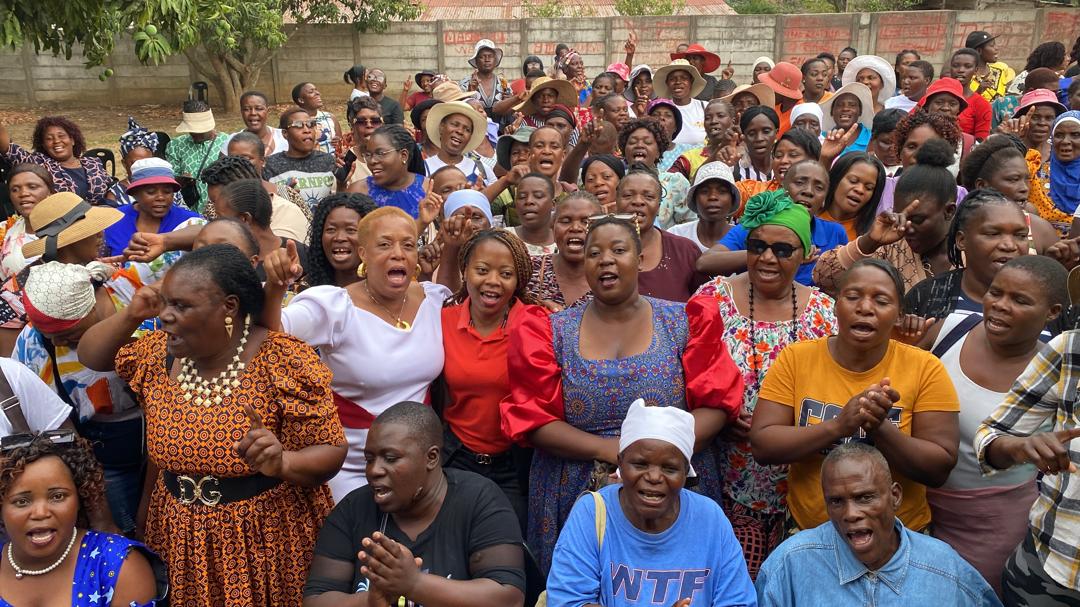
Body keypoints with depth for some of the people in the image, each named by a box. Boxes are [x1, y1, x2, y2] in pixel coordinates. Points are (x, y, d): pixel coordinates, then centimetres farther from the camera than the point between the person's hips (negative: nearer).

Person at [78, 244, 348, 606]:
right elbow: (89, 355, 14)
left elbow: (331, 453, -16)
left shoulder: (285, 363, -19)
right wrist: (131, 315, -5)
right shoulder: (160, 354, -2)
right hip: (180, 537, 5)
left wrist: (281, 462, -38)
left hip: (267, 538, -4)